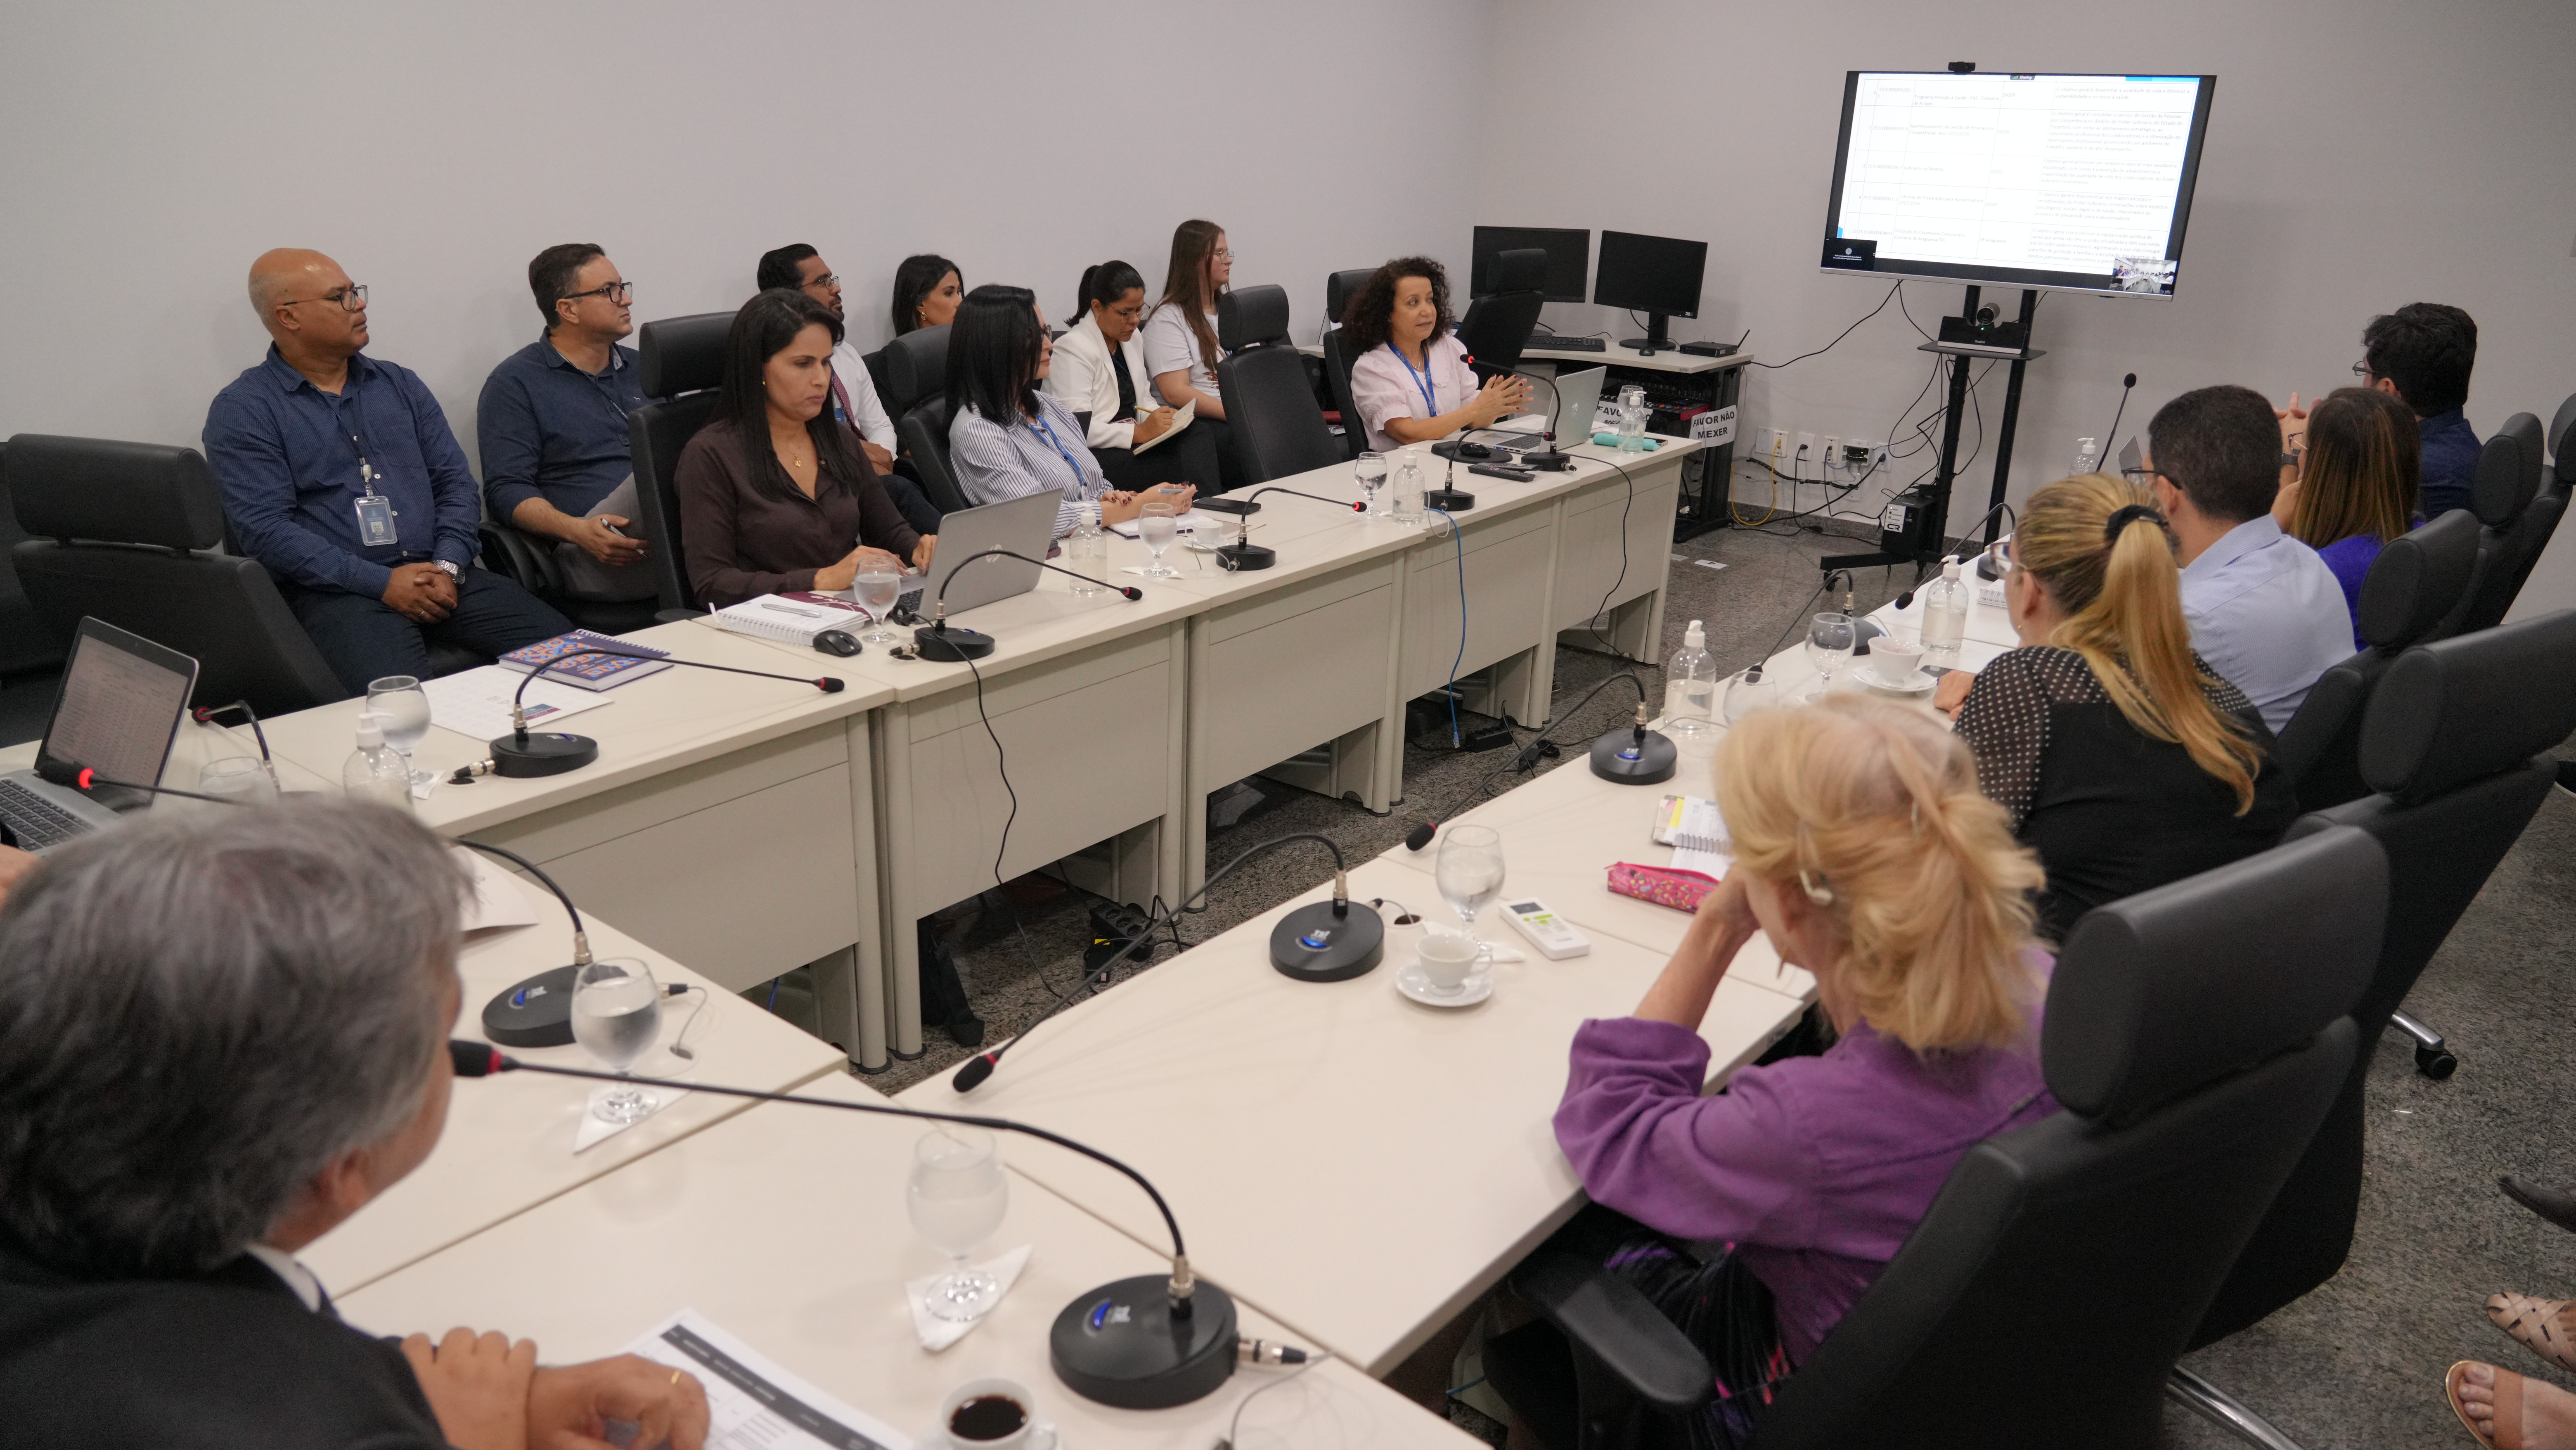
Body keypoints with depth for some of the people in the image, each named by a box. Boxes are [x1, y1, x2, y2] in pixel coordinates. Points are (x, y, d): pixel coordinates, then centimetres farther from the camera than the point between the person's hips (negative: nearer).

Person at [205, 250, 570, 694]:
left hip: (440, 577, 5)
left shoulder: (400, 384, 20)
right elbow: (265, 528, -7)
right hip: (337, 591, -5)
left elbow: (456, 482, 14)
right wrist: (382, 583, -14)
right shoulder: (242, 410, 4)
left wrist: (448, 566, -5)